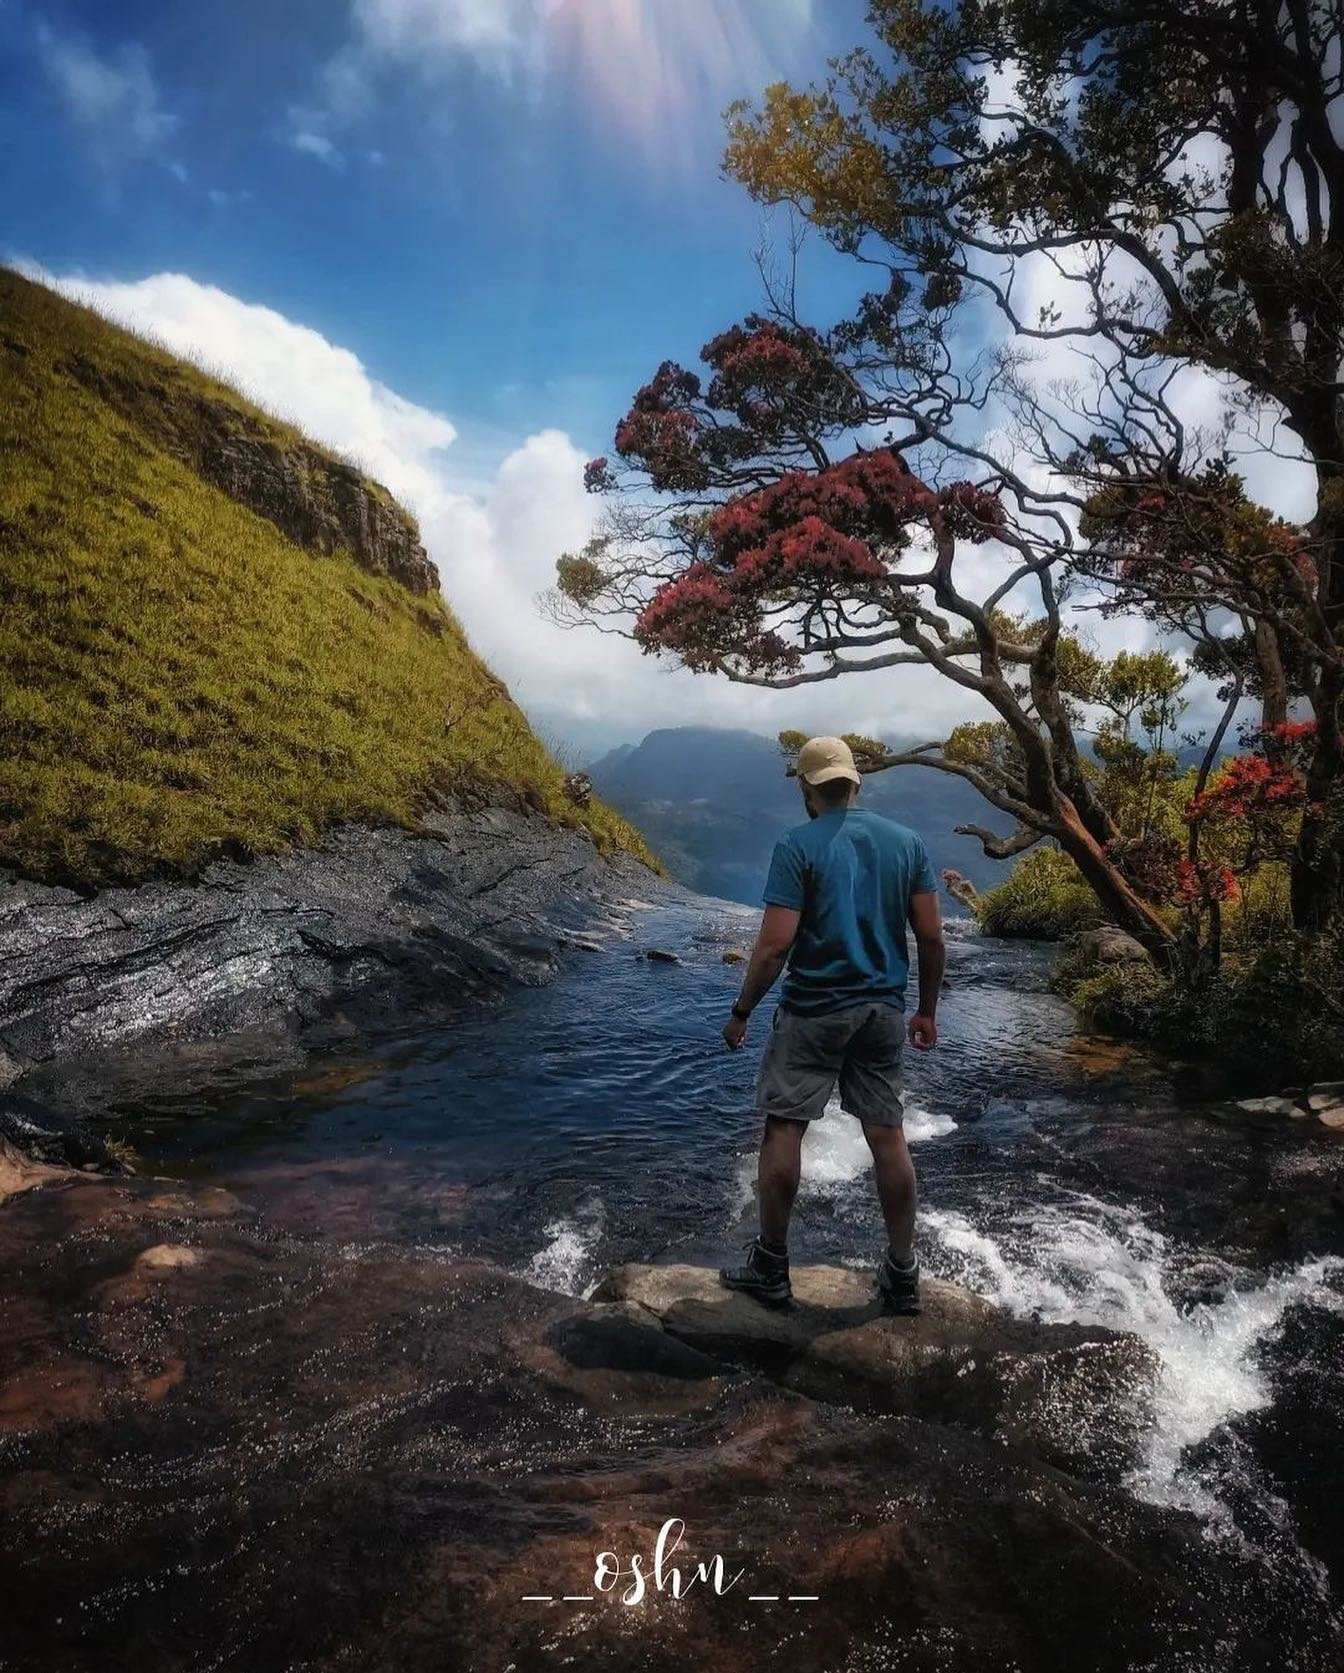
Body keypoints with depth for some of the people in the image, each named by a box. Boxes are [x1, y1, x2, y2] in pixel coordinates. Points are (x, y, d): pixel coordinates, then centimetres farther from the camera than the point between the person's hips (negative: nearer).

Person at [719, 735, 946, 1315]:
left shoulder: (797, 846, -11)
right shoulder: (907, 841, 3)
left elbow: (775, 944, -16)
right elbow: (932, 938, 2)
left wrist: (741, 1012, -5)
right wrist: (927, 1012, 13)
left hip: (813, 1012, -4)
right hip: (883, 1011, 5)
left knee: (783, 1130, 7)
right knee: (888, 1138, 11)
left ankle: (771, 1267, 18)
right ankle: (903, 1275, 21)